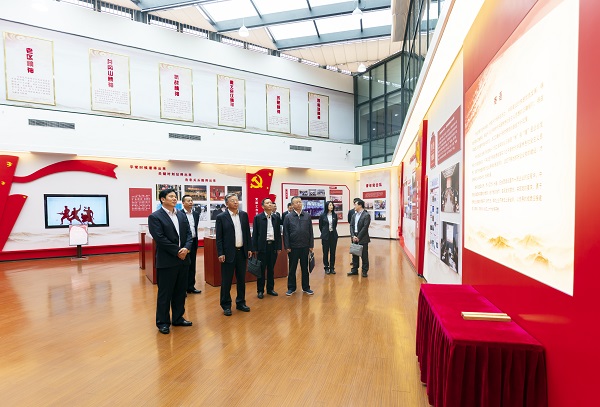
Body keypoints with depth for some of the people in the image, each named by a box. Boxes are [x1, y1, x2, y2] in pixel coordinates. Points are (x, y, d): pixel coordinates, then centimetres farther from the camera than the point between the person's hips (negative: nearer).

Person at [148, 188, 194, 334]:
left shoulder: (182, 215, 11)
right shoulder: (155, 217, -7)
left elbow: (189, 234, 6)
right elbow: (160, 239, -15)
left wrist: (186, 248, -11)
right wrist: (177, 251, -15)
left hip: (183, 259, 6)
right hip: (166, 261, -6)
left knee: (180, 292, 15)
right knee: (165, 293, 7)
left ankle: (178, 318, 29)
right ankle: (162, 322, 22)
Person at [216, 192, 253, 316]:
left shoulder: (244, 215, 5)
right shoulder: (221, 217, -6)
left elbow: (247, 233, 9)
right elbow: (219, 237, -6)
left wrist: (249, 248, 7)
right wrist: (220, 253, -10)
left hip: (242, 251, 4)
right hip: (228, 253, -4)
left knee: (241, 279, 13)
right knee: (226, 281, 6)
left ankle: (240, 302, 28)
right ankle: (226, 305, 20)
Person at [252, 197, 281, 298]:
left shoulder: (276, 217, 7)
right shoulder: (258, 217, -3)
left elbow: (278, 233, 8)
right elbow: (255, 234, -3)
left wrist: (279, 247, 4)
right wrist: (255, 248, -7)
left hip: (273, 245, 3)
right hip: (262, 246, -3)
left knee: (271, 269, 12)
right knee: (261, 269, 5)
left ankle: (270, 288, 25)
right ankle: (260, 290, 17)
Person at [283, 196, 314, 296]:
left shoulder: (307, 215, 2)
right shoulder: (288, 217, -2)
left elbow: (310, 231, 3)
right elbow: (285, 233, -2)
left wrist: (311, 245, 1)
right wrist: (287, 247, -6)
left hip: (305, 246, 2)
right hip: (293, 247, -1)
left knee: (305, 268, 12)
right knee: (292, 268, 10)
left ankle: (306, 287, 24)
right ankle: (291, 287, 23)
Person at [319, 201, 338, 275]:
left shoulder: (335, 215, 1)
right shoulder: (322, 215, -6)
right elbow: (320, 226, 6)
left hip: (333, 235, 2)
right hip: (325, 236, -2)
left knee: (333, 252, 7)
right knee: (326, 252, 4)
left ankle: (332, 268, 16)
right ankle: (326, 268, 15)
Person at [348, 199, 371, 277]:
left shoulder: (366, 215, -9)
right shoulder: (354, 215, 12)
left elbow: (365, 227, -14)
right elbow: (351, 226, 7)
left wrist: (358, 237, -15)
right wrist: (353, 236, -6)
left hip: (363, 238, -6)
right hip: (354, 238, 6)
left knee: (364, 255, 3)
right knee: (354, 255, 12)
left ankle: (365, 271, 14)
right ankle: (354, 270, 23)